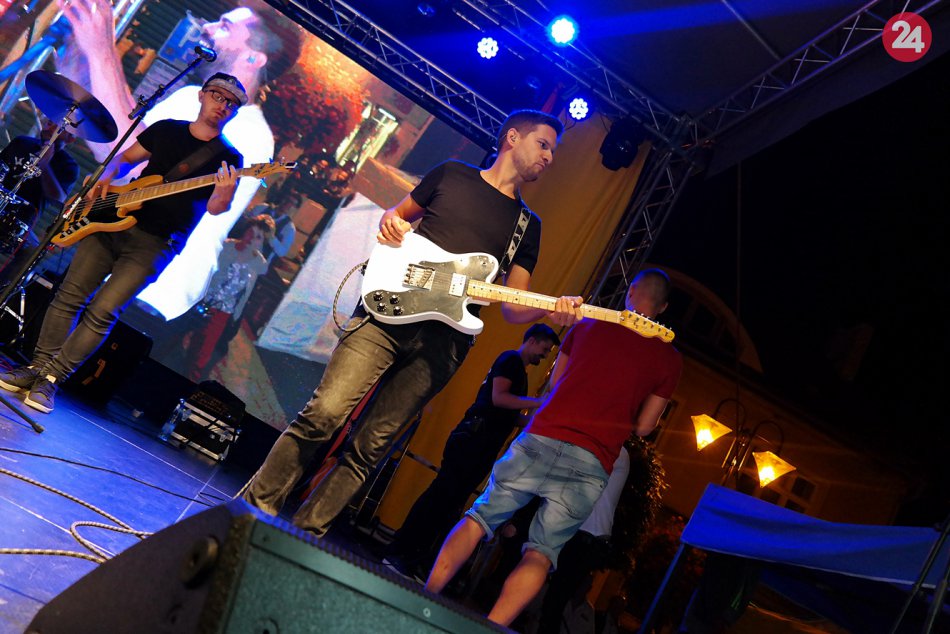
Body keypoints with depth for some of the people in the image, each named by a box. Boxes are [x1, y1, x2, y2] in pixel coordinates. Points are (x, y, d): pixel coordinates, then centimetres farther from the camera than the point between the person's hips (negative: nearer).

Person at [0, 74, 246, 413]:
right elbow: (125, 158, 21)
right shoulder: (165, 129, 11)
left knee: (102, 313, -11)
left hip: (155, 243, -4)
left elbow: (215, 207, -13)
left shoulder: (228, 158, 0)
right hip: (113, 220, 4)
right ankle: (38, 366, 12)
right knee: (69, 297, 1)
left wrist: (224, 195, -37)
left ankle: (51, 378, -2)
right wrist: (106, 179, 1)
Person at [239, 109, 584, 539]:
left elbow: (513, 308, 14)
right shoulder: (451, 175, 14)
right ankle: (257, 504, 4)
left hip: (442, 342, 2)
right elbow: (398, 214, 24)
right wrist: (391, 223, -1)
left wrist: (550, 311, -7)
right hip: (393, 310, -1)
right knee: (325, 413, -12)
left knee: (371, 445, -1)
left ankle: (306, 531, 9)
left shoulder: (528, 225, 18)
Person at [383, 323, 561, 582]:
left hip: (484, 445, 9)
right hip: (474, 437, -9)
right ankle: (398, 554, -13)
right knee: (442, 494, -14)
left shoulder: (518, 370, 26)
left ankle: (419, 559, 7)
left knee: (452, 503, 5)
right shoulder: (510, 359, -1)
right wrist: (539, 402, -13)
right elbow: (497, 397, -14)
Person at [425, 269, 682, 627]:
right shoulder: (669, 359, 7)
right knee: (541, 553, 5)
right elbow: (643, 428, 10)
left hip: (540, 439, 1)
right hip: (590, 464, -1)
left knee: (479, 518, 10)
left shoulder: (587, 325, 11)